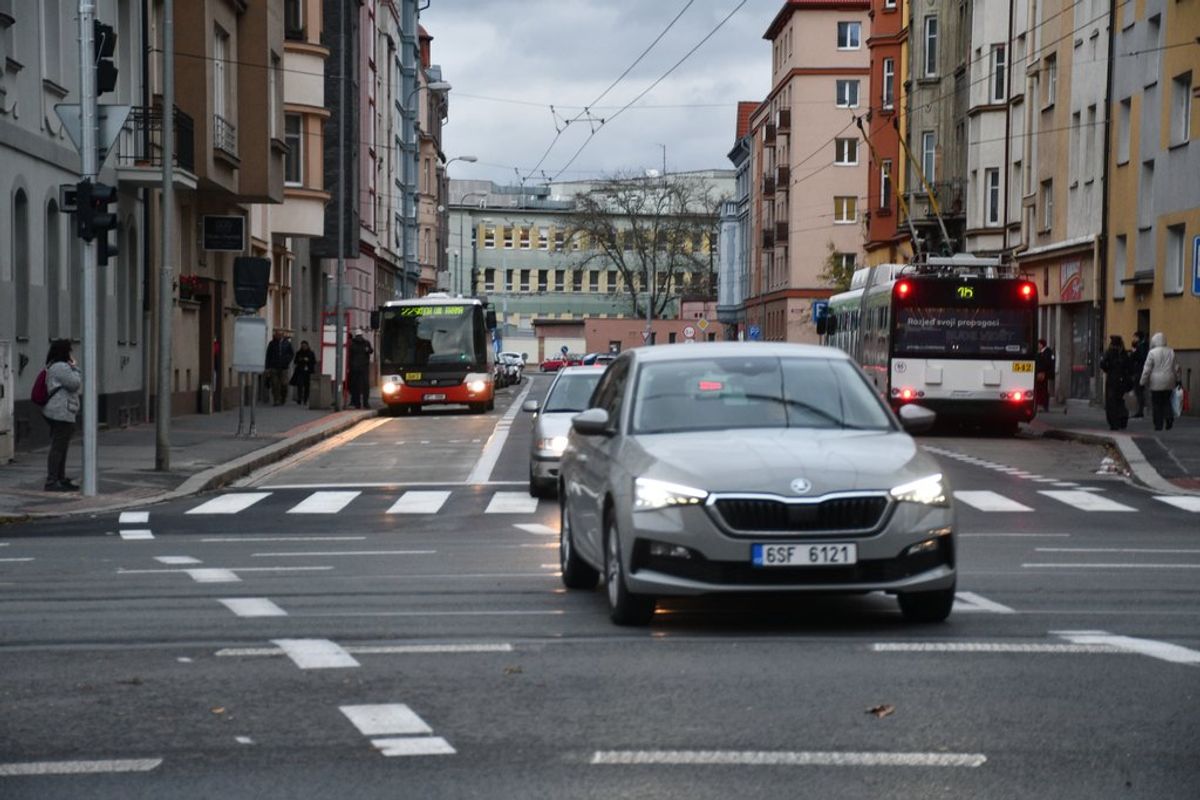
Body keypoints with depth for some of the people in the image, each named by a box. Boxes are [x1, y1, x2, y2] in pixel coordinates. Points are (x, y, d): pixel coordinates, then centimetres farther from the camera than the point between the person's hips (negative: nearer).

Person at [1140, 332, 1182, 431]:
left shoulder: (1152, 353, -8)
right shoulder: (1171, 352, 4)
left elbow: (1147, 369, -7)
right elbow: (1176, 368, 9)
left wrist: (1143, 382, 1)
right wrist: (1177, 379, 18)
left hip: (1156, 383, -4)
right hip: (1169, 383, 4)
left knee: (1156, 404, 3)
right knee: (1167, 402, 12)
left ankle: (1158, 425, 3)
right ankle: (1169, 418, -11)